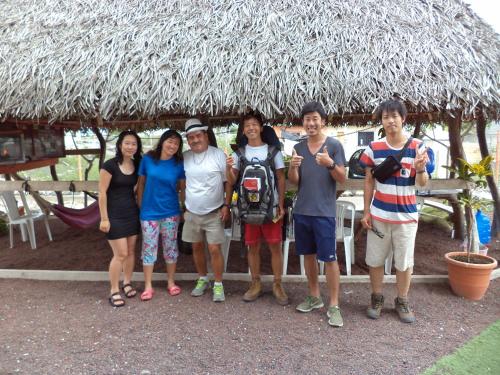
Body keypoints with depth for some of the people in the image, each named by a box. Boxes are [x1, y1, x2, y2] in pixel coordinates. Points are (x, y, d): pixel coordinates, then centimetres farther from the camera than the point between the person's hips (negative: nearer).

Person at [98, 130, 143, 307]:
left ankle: (127, 283, 32)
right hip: (115, 215, -5)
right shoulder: (110, 165, -13)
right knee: (120, 254, -4)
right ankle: (114, 291, 12)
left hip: (132, 213, 5)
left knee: (130, 251, 13)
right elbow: (102, 193, -12)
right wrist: (104, 218, -14)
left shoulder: (137, 165, 3)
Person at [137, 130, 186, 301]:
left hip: (171, 212, 1)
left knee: (170, 247, 11)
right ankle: (148, 286, 19)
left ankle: (171, 282, 28)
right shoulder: (147, 159, -4)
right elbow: (141, 184, 3)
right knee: (149, 248, 6)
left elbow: (183, 188, 2)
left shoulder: (179, 164, -4)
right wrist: (140, 206, 4)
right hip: (149, 212, 0)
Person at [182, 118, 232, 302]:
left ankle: (218, 285, 14)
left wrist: (226, 206, -10)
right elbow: (183, 183, 11)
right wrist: (184, 208, 10)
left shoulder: (218, 154, -9)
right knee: (197, 247, 14)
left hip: (214, 213, -4)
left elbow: (228, 182, -5)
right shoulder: (185, 157, 2)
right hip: (192, 213, 4)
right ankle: (202, 280, 32)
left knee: (214, 249, -3)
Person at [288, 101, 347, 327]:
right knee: (308, 254, 14)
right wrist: (293, 166, -16)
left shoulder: (334, 145, -4)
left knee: (329, 258, -2)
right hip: (301, 211, 5)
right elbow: (294, 181, 5)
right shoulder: (298, 147, 8)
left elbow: (342, 179, -6)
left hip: (324, 212, -5)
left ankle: (334, 306, 9)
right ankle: (314, 296, 29)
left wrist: (330, 164, -25)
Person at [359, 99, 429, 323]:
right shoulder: (374, 148, -1)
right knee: (375, 260, 10)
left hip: (406, 215, -1)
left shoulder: (417, 147, -4)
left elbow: (423, 183, -2)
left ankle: (402, 302, 29)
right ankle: (376, 298, 29)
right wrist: (366, 212, 1)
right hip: (379, 214, 1)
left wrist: (420, 168, -24)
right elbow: (369, 182, 4)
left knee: (405, 262, 11)